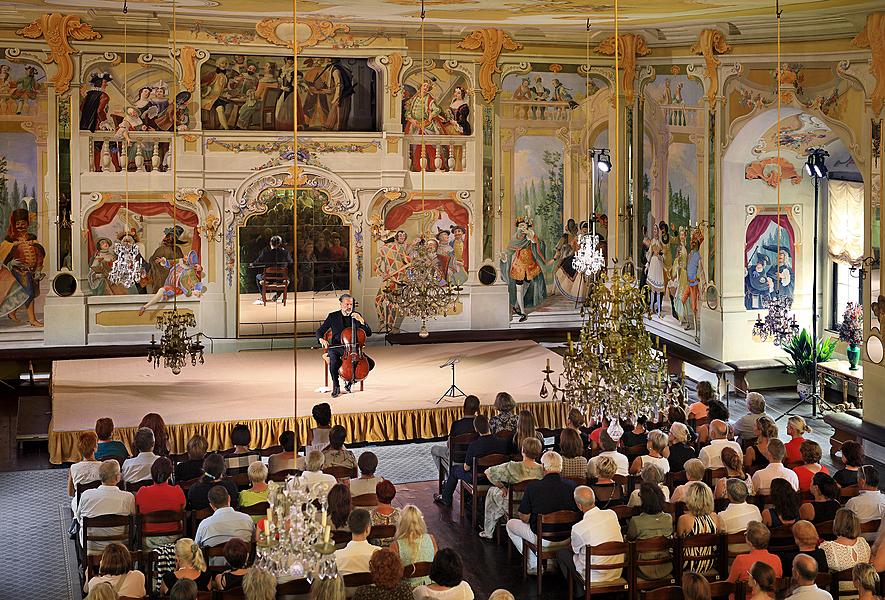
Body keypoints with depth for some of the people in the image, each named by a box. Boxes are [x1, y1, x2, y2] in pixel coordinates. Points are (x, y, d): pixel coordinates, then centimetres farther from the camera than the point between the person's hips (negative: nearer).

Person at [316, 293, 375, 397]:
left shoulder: (357, 316, 8)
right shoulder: (333, 316, 3)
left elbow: (369, 333, 0)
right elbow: (319, 332, 2)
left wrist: (361, 321, -16)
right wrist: (322, 339, -21)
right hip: (336, 348, -3)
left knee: (370, 363, -18)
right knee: (334, 362, -37)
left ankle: (350, 378, 7)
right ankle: (336, 386, -8)